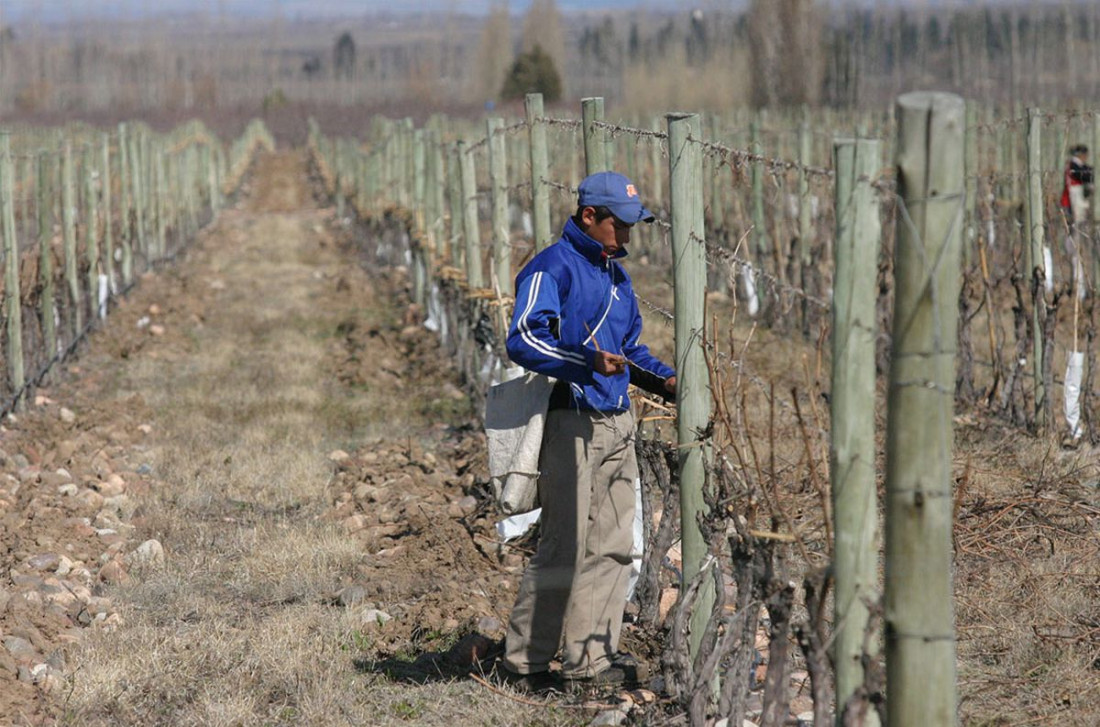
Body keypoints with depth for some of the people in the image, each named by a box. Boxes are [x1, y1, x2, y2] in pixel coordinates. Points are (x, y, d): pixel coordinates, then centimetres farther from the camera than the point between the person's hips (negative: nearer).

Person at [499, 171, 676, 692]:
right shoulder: (552, 268, -8)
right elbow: (523, 339, -20)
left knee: (613, 546, 7)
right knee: (565, 546, -9)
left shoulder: (615, 275, 20)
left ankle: (590, 658, 13)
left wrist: (664, 379, 12)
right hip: (571, 423, -9)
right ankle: (525, 662, -1)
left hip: (617, 424, 9)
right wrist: (588, 362, -31)